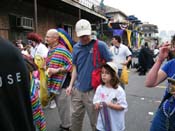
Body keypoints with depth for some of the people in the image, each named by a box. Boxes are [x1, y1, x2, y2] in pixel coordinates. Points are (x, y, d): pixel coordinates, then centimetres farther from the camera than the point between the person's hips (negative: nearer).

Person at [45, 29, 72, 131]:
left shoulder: (62, 50, -17)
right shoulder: (50, 50, 11)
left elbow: (72, 65, -21)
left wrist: (57, 70, -22)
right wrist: (46, 69, 7)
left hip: (62, 84, -8)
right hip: (53, 83, 9)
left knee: (64, 107, 6)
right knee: (60, 106, 22)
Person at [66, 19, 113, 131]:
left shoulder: (100, 45, -11)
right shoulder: (76, 47, 4)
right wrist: (71, 85, 7)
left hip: (93, 90, -4)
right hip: (77, 90, 5)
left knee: (95, 121, 11)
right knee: (76, 118, 20)